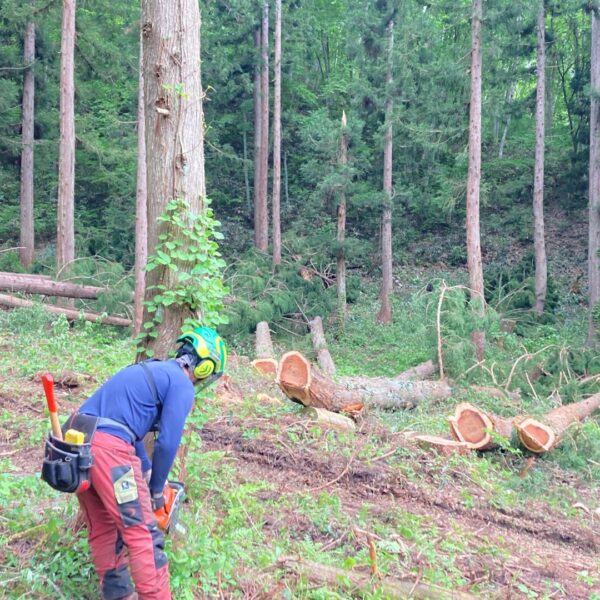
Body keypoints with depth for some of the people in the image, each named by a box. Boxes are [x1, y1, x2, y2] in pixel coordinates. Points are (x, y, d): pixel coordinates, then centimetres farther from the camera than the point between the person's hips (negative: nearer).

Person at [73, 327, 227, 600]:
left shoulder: (148, 370, 25)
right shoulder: (182, 385, -1)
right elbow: (167, 443, -4)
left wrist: (147, 471, 35)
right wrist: (156, 488, 12)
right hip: (108, 448, -9)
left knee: (103, 528, 20)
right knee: (143, 534, 0)